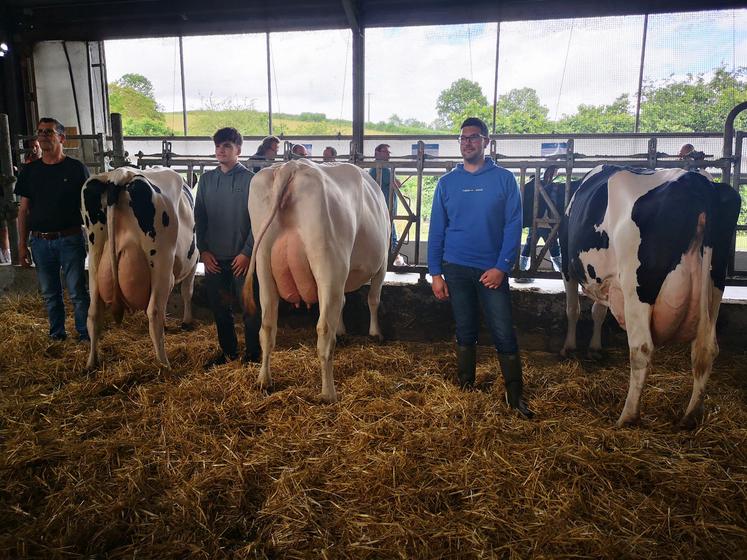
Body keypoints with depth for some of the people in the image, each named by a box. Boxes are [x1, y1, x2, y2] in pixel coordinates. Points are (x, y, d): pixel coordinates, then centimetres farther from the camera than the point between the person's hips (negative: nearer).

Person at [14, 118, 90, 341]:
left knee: (78, 292, -1)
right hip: (40, 241, 4)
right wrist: (22, 244, 6)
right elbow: (24, 209, 10)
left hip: (70, 239, -4)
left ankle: (86, 336, 11)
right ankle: (57, 335, 26)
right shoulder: (30, 171, 8)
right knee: (49, 293, 12)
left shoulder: (76, 168, -1)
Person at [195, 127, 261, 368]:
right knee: (219, 307, 13)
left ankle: (252, 355, 18)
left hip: (242, 257, -4)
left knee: (250, 309, 3)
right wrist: (203, 250, 1)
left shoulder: (250, 179, -5)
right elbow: (199, 217, 9)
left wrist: (247, 252, -12)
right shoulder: (206, 179, 7)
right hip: (214, 257, 4)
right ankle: (228, 350, 31)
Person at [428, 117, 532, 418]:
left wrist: (502, 267, -13)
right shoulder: (447, 182, 6)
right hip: (456, 268, 2)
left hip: (492, 269, -2)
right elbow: (436, 230, 6)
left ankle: (515, 395, 12)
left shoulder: (504, 179, 0)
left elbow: (513, 225, -3)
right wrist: (435, 273, 1)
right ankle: (465, 387, 27)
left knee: (504, 334, -1)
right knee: (465, 331, 12)